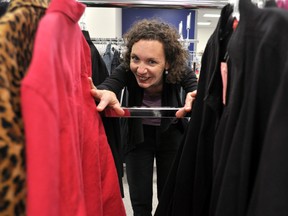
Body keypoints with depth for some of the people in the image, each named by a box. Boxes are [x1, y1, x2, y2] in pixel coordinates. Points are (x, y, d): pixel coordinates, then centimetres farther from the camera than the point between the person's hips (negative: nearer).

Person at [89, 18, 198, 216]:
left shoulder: (180, 70, -25)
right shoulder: (127, 70, -26)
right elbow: (107, 86, -42)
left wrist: (196, 99, -62)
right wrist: (106, 94, -66)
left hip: (172, 134, 0)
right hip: (139, 135, 0)